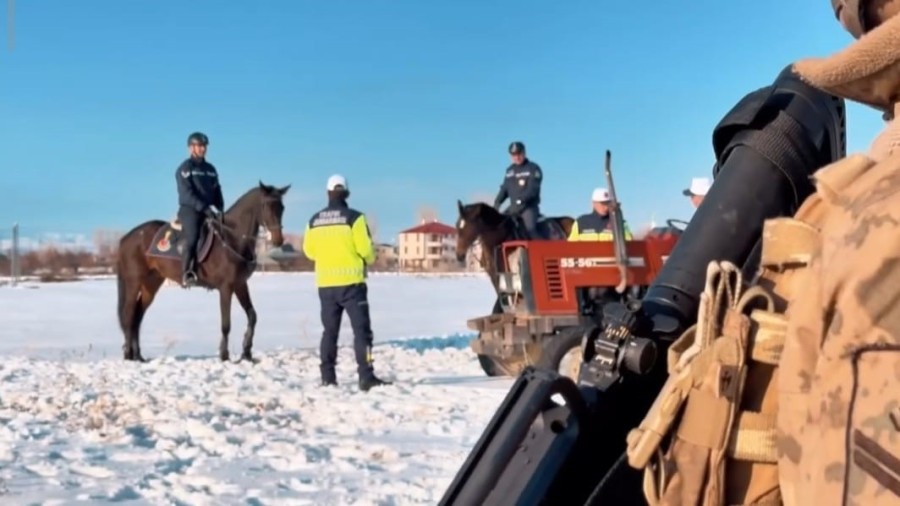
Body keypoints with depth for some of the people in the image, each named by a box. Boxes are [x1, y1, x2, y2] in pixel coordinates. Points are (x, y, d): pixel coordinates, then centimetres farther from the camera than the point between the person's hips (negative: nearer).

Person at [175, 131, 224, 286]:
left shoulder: (210, 169, 18)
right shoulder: (185, 168, -2)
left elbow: (217, 192, 18)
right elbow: (186, 194, -13)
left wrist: (218, 210, 0)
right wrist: (205, 207, -23)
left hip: (210, 212, 7)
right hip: (190, 210, -7)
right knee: (192, 237, -28)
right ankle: (187, 274, -31)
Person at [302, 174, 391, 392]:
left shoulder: (314, 221, 5)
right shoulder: (354, 217, -9)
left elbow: (309, 251, 11)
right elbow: (365, 248, -11)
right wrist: (369, 260, 11)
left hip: (325, 283, 4)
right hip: (351, 282, -4)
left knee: (330, 330, 14)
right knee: (361, 329, -3)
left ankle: (327, 376, 15)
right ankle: (366, 376, -10)